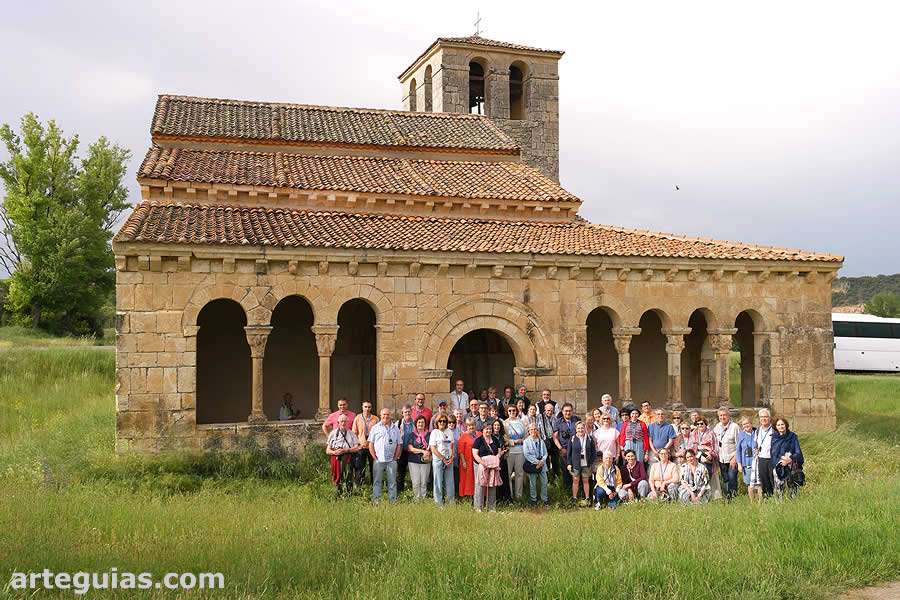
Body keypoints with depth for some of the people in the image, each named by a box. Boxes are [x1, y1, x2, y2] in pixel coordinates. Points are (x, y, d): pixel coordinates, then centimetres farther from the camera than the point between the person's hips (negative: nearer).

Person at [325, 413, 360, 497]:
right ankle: (339, 498, -2)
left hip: (348, 459, 0)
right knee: (338, 480, -5)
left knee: (348, 480, -11)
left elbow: (356, 447, 6)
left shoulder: (351, 433, 18)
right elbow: (327, 451, 13)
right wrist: (334, 452, -9)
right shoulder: (333, 433, 18)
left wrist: (346, 450, -11)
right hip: (336, 459, 0)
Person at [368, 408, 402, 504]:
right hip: (378, 460, -1)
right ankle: (376, 500, 5)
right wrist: (375, 458, -4)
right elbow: (371, 444, 4)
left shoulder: (395, 429, 12)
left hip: (391, 460, 1)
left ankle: (393, 501, 8)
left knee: (392, 481, 3)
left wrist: (395, 458, 0)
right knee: (377, 481, 1)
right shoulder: (375, 428, 8)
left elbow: (399, 445, 10)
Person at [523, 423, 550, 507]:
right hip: (532, 465, -3)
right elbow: (527, 454, -9)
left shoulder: (541, 441, 12)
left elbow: (545, 453, 10)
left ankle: (544, 499, 15)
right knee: (533, 484, 3)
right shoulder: (526, 441, -1)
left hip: (542, 465, 3)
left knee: (544, 483, 3)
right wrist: (537, 462, -13)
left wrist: (542, 461, -9)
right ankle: (534, 500, 15)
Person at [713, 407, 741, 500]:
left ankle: (733, 498, -1)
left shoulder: (734, 427, -10)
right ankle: (727, 499, 17)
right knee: (725, 480, 10)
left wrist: (735, 458, -15)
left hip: (732, 458, -6)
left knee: (732, 479, -8)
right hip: (722, 459, 6)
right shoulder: (717, 427, 9)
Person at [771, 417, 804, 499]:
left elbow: (798, 452, 1)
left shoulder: (793, 437, 5)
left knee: (792, 486, -2)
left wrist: (789, 460, -13)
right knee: (779, 486, -4)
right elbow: (773, 452, 3)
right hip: (778, 467, 1)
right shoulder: (774, 438, 8)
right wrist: (782, 457, -14)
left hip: (790, 466, -1)